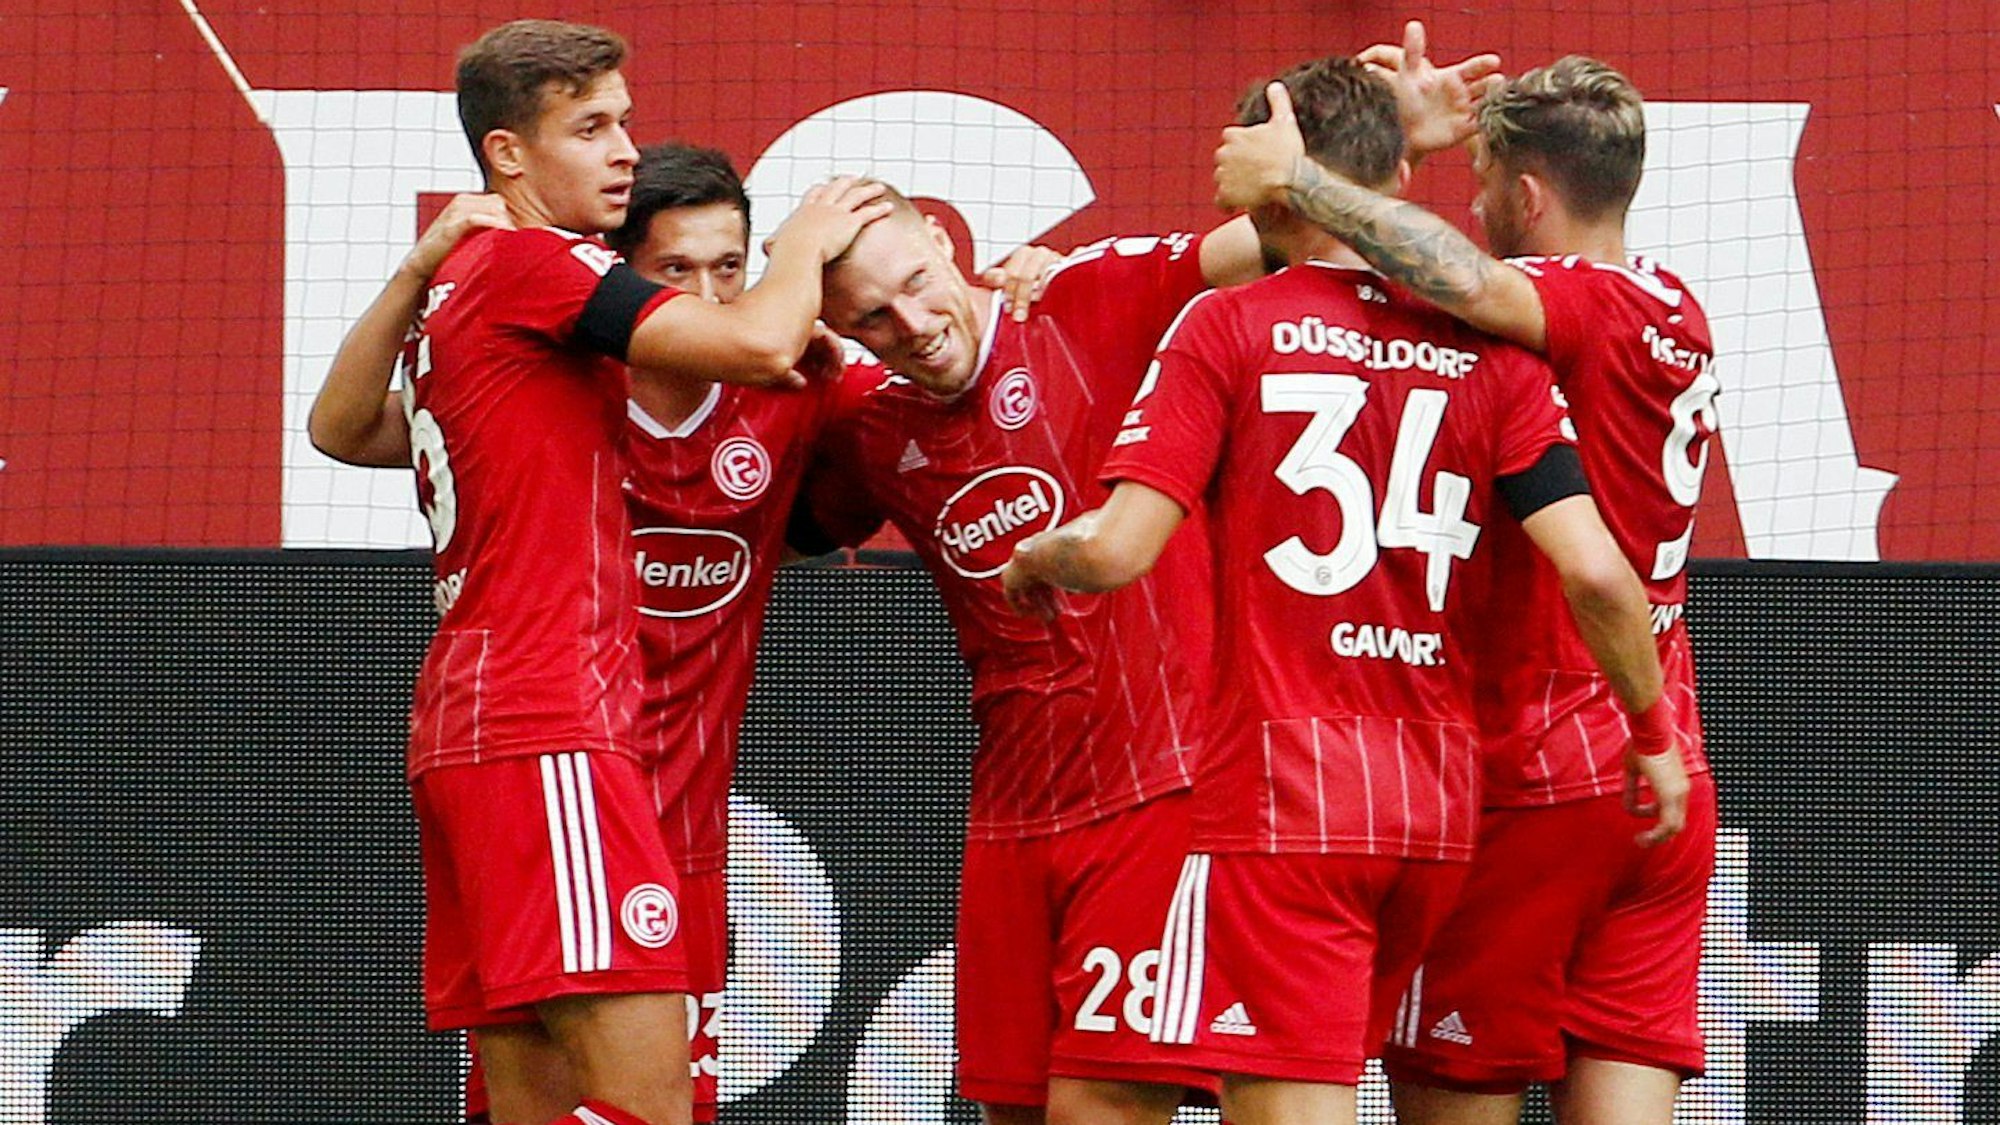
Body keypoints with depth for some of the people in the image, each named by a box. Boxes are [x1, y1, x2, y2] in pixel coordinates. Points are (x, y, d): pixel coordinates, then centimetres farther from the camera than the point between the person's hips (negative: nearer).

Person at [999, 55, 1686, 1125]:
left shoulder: (1228, 328, -5)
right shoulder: (1487, 353, 4)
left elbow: (1115, 549, -13)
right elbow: (1595, 573, -5)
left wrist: (1033, 560, 9)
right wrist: (1654, 735, 9)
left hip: (1279, 793, -5)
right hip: (1441, 796, 5)